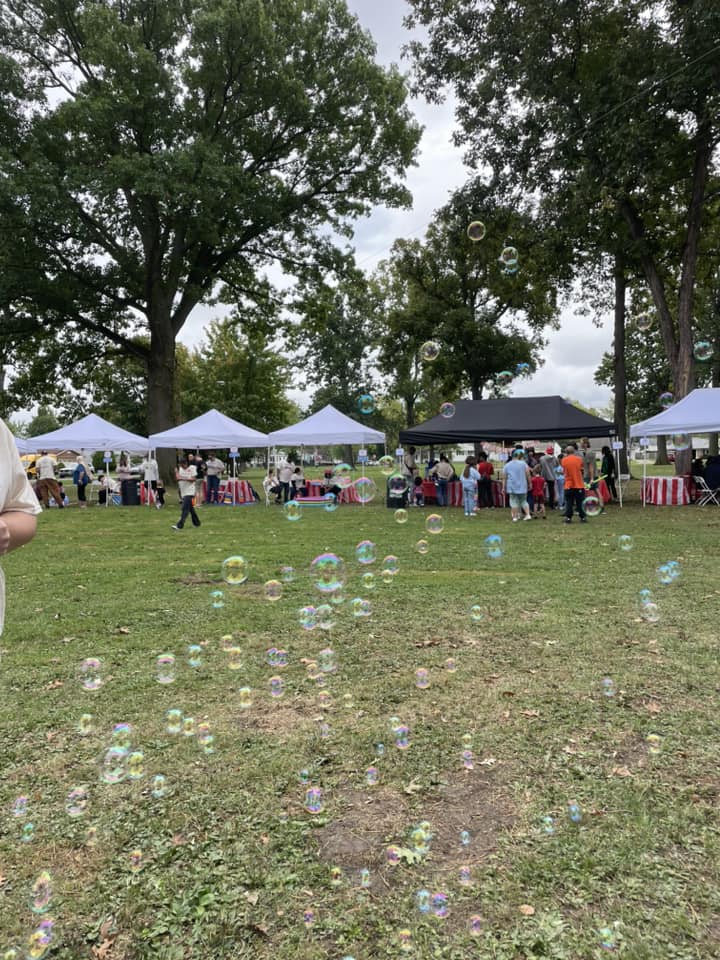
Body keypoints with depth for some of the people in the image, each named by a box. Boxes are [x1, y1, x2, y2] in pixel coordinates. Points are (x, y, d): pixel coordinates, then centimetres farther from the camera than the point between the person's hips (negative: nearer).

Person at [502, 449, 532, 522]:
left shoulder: (506, 465, 3)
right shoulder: (523, 464, 0)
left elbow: (504, 478, 3)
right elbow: (528, 475, -1)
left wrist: (504, 487, 7)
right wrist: (529, 484, 8)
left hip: (512, 487, 0)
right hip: (522, 487, 0)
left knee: (514, 502, 4)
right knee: (523, 501, 13)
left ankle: (515, 517, 3)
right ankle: (528, 515, 3)